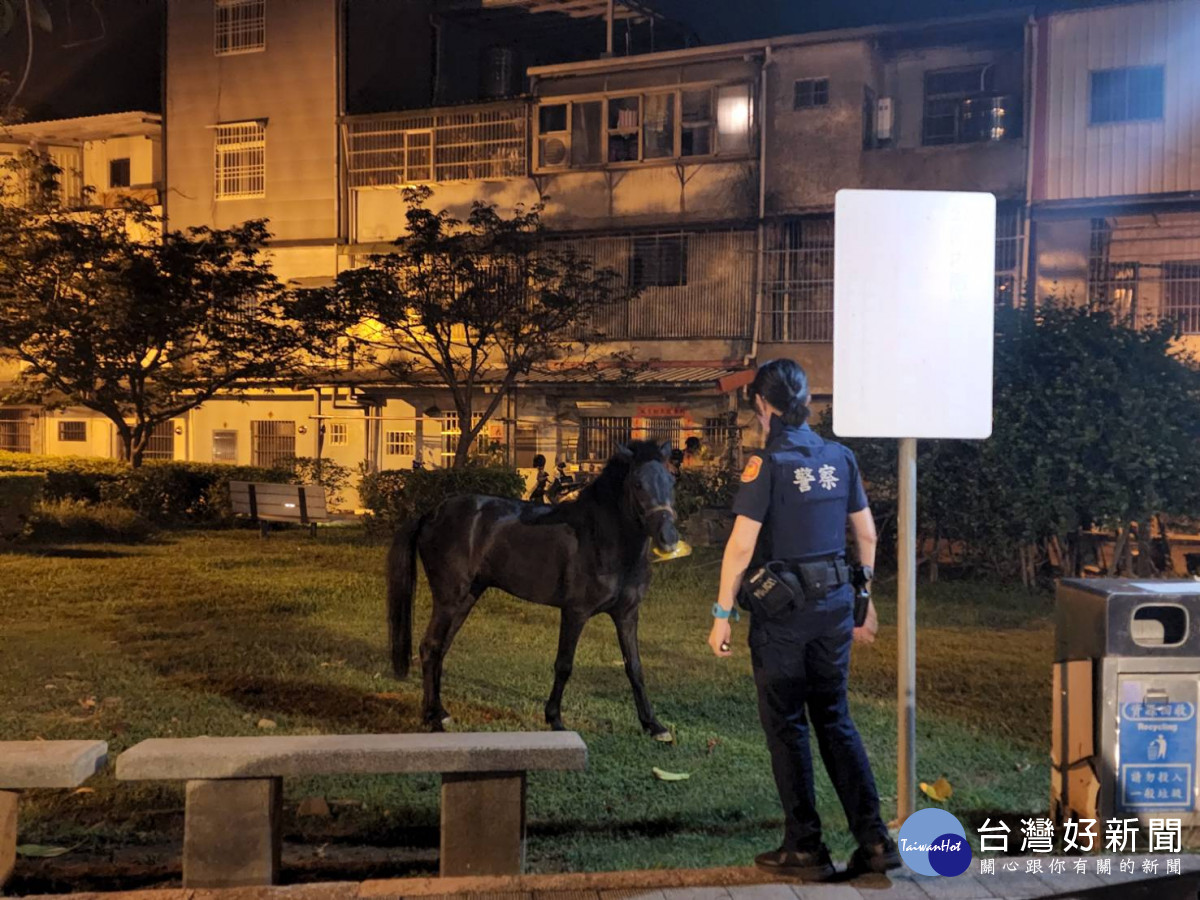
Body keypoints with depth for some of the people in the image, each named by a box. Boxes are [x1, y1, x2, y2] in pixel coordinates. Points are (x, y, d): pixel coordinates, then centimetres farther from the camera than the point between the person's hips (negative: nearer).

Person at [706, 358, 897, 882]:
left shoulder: (768, 463, -13)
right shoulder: (840, 458, 5)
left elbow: (741, 545, -16)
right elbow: (867, 534, 10)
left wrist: (722, 613, -10)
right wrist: (865, 599, 21)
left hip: (781, 608, -5)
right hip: (834, 603, 5)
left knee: (786, 726, 7)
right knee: (834, 720, 16)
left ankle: (805, 849, 15)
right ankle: (874, 839, 16)